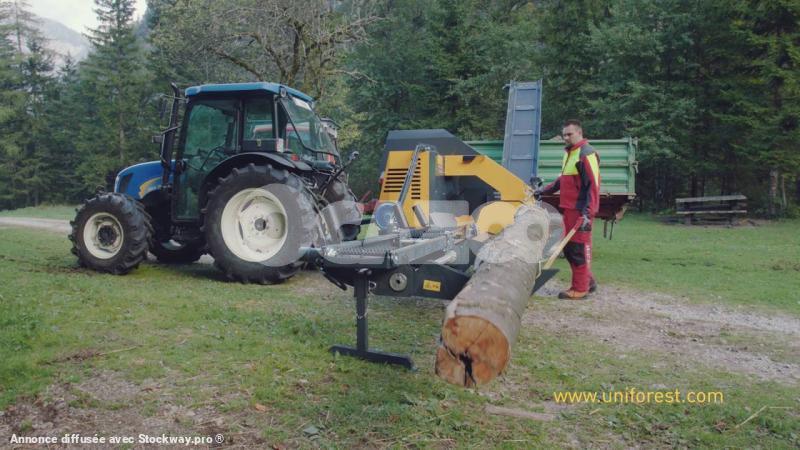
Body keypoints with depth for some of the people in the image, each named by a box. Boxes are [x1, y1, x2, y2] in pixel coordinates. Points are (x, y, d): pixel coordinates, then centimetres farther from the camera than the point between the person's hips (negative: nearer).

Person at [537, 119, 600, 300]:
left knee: (578, 248, -3)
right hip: (569, 209, 10)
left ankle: (580, 289, 6)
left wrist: (588, 213, -23)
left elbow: (593, 185, -17)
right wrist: (545, 190, 22)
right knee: (568, 247, 14)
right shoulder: (569, 153, 18)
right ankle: (588, 280, 27)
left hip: (580, 210, -9)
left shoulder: (586, 153, -12)